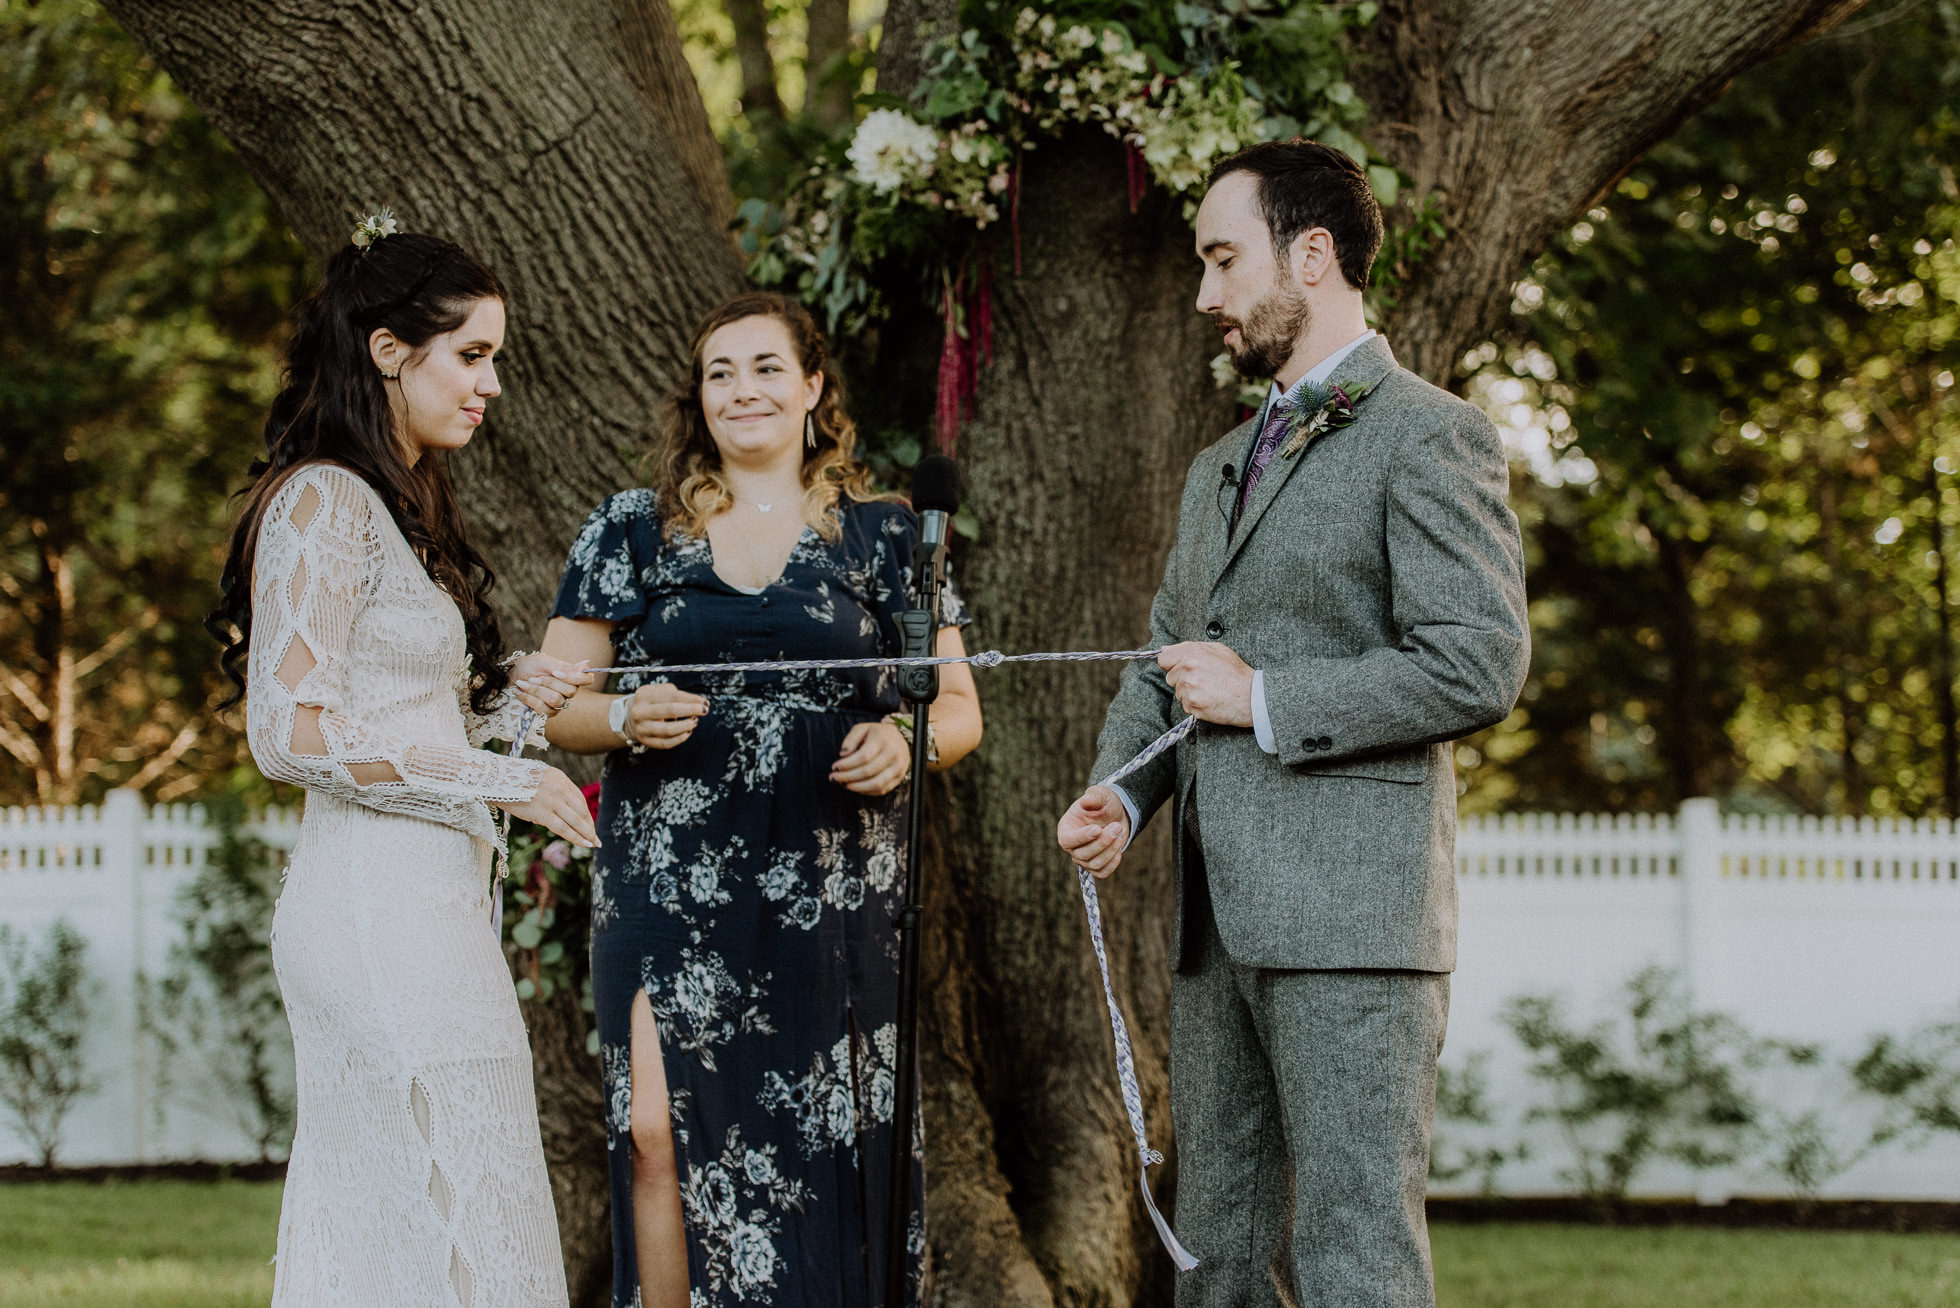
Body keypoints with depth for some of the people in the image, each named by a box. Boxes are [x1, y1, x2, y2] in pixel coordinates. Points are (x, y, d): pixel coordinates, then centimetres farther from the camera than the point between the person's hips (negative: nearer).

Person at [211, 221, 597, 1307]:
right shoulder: (322, 503, -11)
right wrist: (500, 781, -14)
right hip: (380, 916, -10)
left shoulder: (400, 507, 20)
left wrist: (505, 696, 8)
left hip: (426, 905, 10)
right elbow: (290, 733, -17)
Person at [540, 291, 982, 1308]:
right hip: (669, 884, 0)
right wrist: (627, 719, -11)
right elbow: (552, 706, 11)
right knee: (662, 1135, -11)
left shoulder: (883, 538, 10)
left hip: (826, 891, 0)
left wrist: (905, 740, -9)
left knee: (819, 1149, -2)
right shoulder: (631, 533, 11)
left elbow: (959, 707, 13)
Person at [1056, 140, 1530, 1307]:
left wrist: (1266, 700, -11)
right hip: (1221, 914, 8)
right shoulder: (1221, 469, 24)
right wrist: (1121, 795, 6)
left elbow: (1481, 666, -13)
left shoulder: (1429, 438, -4)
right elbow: (1166, 659, 27)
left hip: (1351, 912, -8)